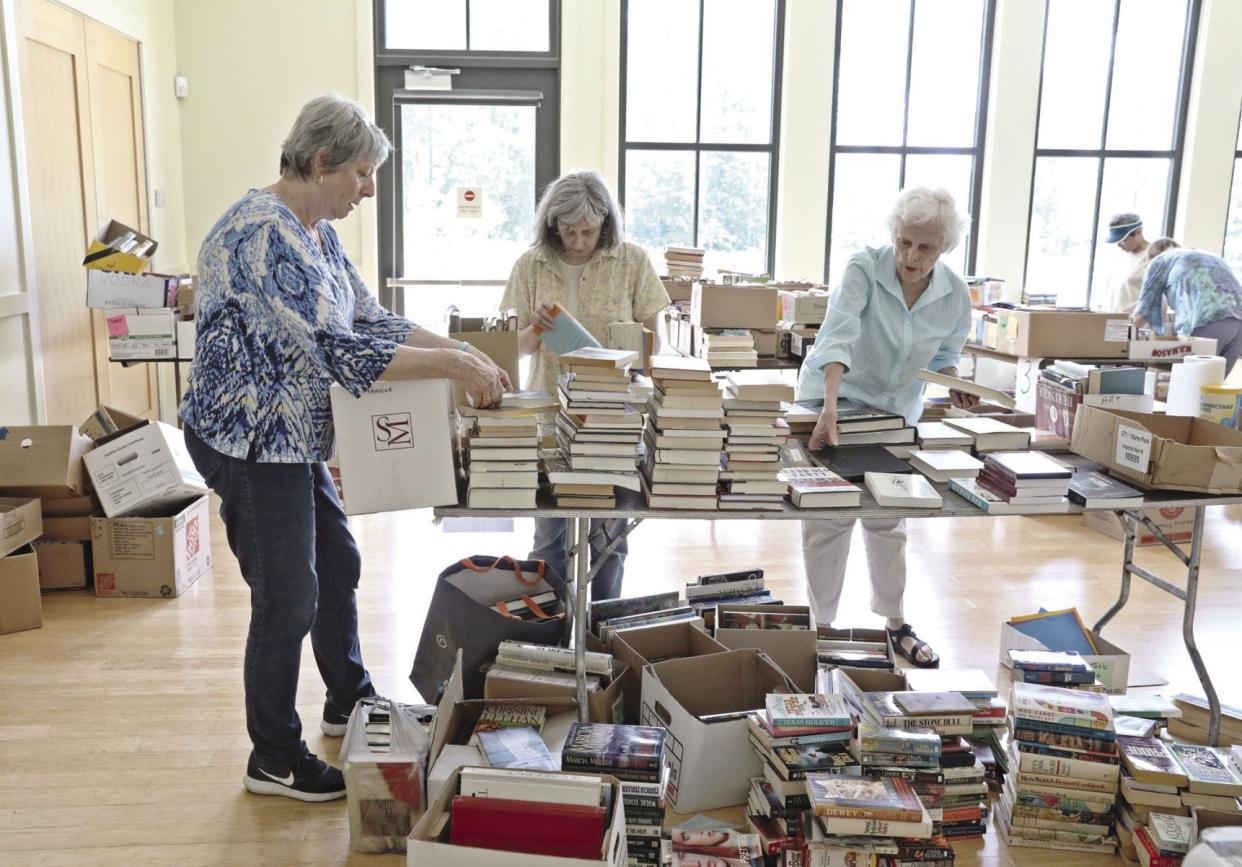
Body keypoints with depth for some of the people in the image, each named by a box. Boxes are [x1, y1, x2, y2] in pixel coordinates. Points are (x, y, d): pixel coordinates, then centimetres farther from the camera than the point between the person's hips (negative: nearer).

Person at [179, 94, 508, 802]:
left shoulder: (317, 232, 8)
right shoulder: (262, 236, -24)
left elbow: (371, 319, 11)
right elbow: (338, 351, -31)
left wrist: (463, 351, 1)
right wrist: (455, 366, -26)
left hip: (294, 440, 10)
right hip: (249, 443, -10)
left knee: (338, 565, 20)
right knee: (289, 599, 1)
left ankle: (349, 702, 41)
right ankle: (275, 761, 21)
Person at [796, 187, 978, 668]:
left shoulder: (954, 296, -10)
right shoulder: (864, 269, -24)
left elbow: (944, 355, 6)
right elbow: (838, 334, -38)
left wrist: (952, 384, -17)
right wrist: (830, 409, -51)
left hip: (896, 409, 3)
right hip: (835, 395, -3)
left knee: (888, 520, 13)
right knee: (828, 517, 0)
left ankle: (895, 624, 28)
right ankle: (822, 624, 15)